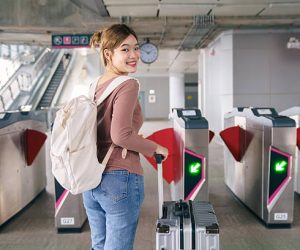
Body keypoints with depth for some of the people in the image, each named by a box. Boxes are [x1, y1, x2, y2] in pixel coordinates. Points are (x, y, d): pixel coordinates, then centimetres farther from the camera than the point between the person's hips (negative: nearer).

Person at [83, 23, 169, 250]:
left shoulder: (95, 85, 9)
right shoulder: (128, 86, -14)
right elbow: (121, 135, -24)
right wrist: (155, 148, -10)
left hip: (91, 180, 8)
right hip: (120, 179, -7)